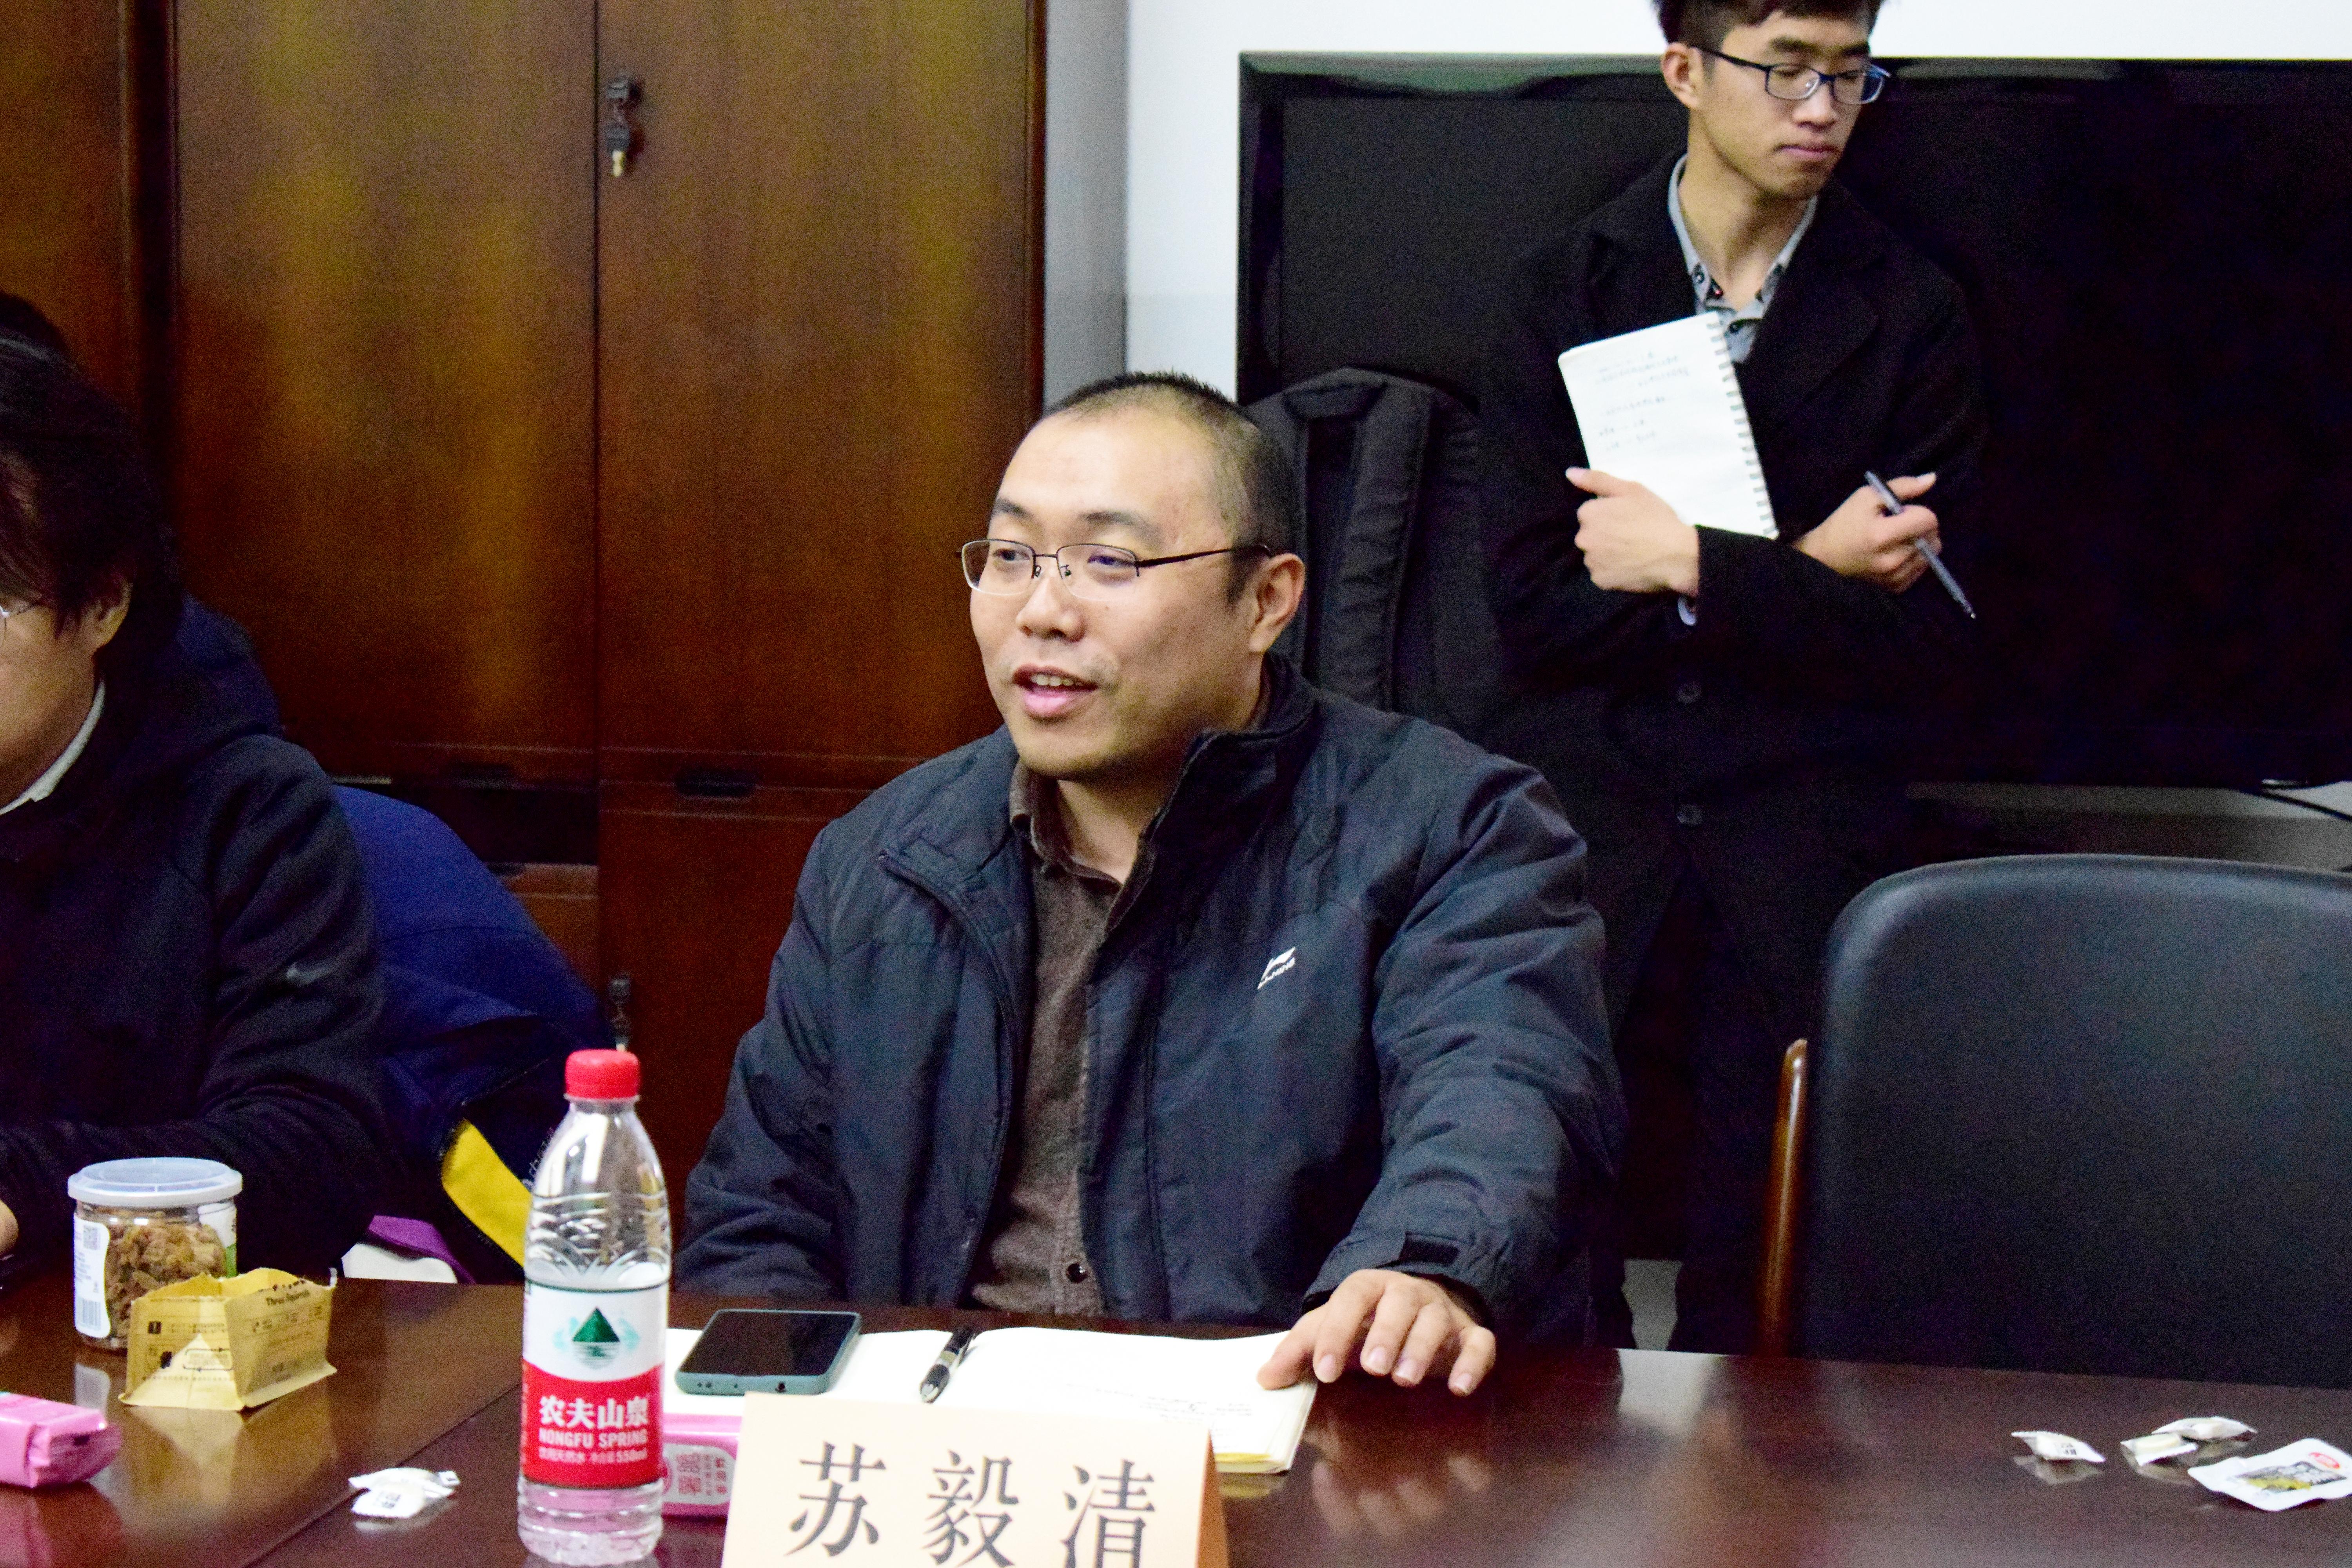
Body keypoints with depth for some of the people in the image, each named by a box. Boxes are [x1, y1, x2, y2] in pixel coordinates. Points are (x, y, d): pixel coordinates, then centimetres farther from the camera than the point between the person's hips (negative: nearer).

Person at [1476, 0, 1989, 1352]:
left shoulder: (1913, 315, 6)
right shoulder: (1568, 291, 8)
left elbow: (1926, 652, 0)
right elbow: (1535, 609, -1)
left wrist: (1691, 566, -9)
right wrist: (1802, 576, -7)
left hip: (1804, 826, 0)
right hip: (1590, 802, 1)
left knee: (1774, 1265, -7)